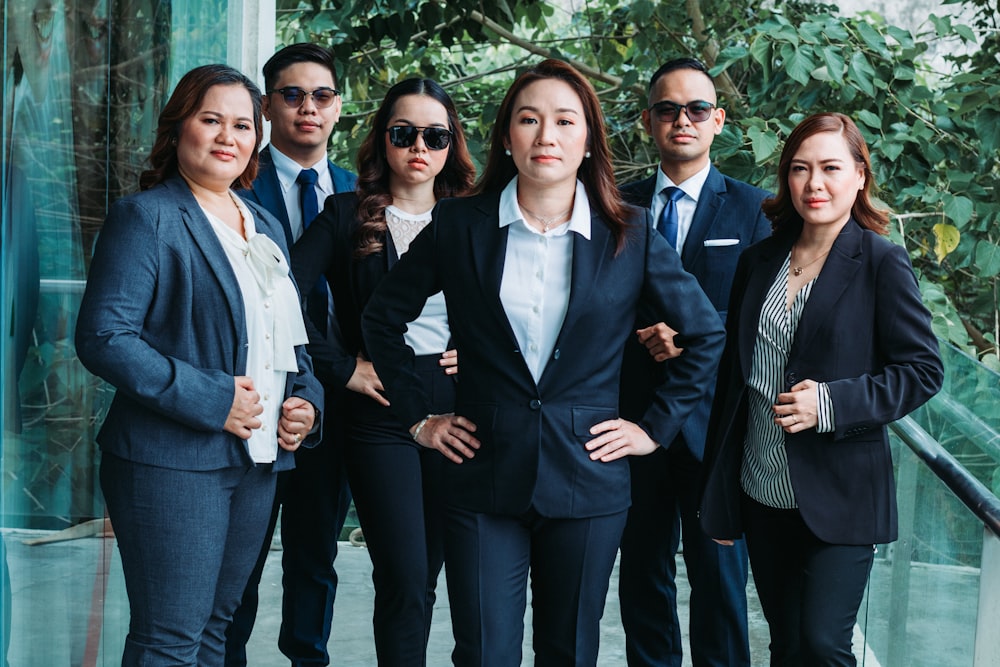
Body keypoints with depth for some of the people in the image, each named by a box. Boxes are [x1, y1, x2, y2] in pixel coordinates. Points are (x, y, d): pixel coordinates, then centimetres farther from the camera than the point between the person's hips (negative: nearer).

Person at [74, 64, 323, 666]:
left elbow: (289, 337, 24)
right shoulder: (146, 217, -6)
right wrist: (210, 399, -20)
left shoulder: (266, 226, 17)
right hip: (173, 460, -7)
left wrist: (307, 400, 3)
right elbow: (103, 338, -16)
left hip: (258, 459, 7)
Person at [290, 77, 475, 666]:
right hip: (381, 413, -3)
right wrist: (342, 366, -10)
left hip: (454, 412, 3)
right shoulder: (348, 215, 0)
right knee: (404, 581, -7)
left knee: (425, 577, 12)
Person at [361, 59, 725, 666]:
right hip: (484, 478, 0)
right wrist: (418, 416, 5)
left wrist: (656, 427, 2)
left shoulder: (631, 235, -1)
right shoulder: (460, 225, 0)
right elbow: (383, 318, 10)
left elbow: (706, 333, 7)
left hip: (587, 477, 1)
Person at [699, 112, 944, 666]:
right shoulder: (758, 261, 8)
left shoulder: (881, 263, -7)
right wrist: (720, 496, 12)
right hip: (762, 496, 5)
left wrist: (832, 402, -20)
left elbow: (922, 370, -7)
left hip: (839, 496, -5)